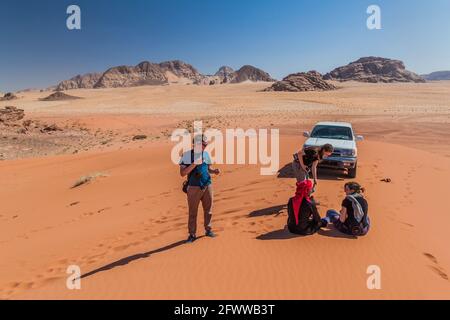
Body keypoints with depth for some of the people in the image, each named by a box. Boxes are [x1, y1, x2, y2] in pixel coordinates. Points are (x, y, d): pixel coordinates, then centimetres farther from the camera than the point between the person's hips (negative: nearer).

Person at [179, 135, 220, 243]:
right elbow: (182, 173, -15)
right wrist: (195, 163, -24)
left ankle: (208, 230, 29)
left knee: (208, 210, 13)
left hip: (207, 186, 5)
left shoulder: (206, 154, 8)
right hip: (194, 187, -5)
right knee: (192, 212, 4)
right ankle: (192, 234, 16)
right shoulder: (187, 155, -9)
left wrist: (214, 171, -2)